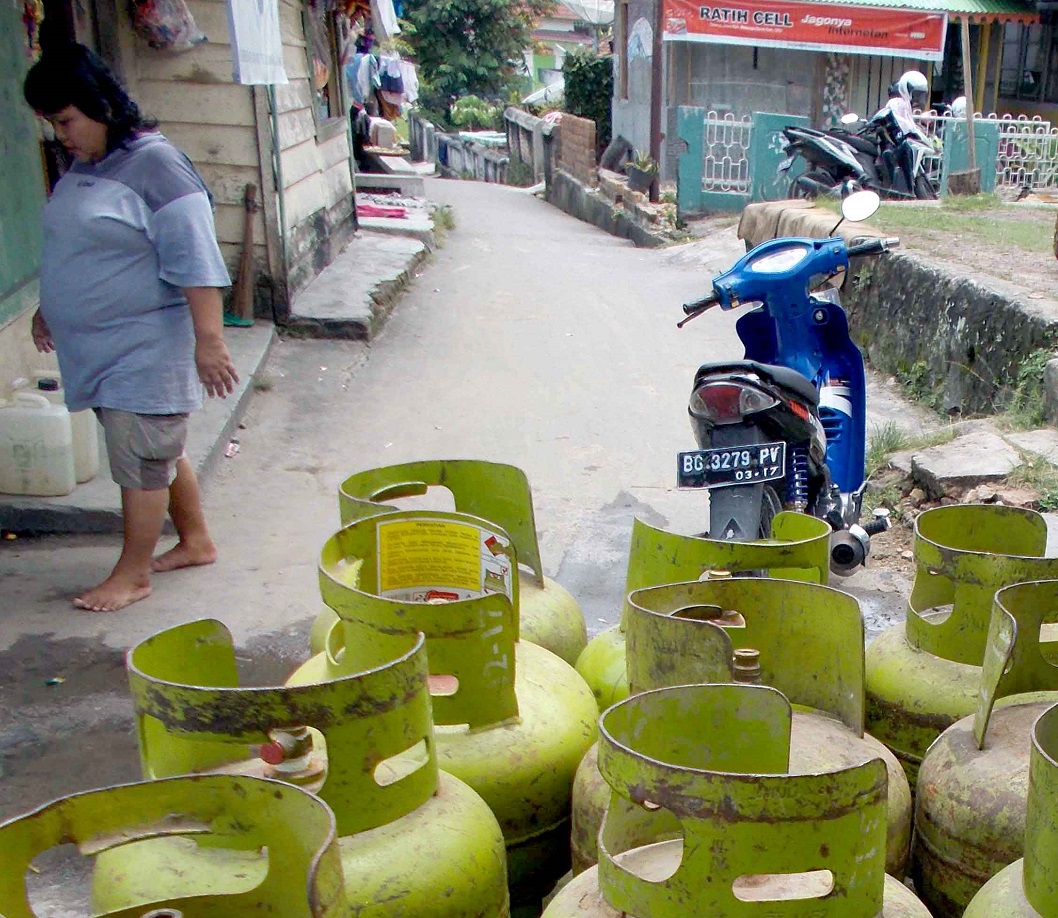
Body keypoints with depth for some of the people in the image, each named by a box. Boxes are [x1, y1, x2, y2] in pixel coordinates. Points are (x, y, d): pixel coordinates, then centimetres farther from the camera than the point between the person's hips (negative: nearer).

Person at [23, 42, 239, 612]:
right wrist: (49, 308, 30)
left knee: (139, 459, 0)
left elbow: (195, 260, -21)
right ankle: (196, 540, 31)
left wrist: (208, 340, -24)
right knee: (160, 449, 17)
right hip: (98, 346, 8)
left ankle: (133, 573, 13)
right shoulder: (82, 166, 11)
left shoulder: (155, 165, -16)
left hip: (145, 347, -8)